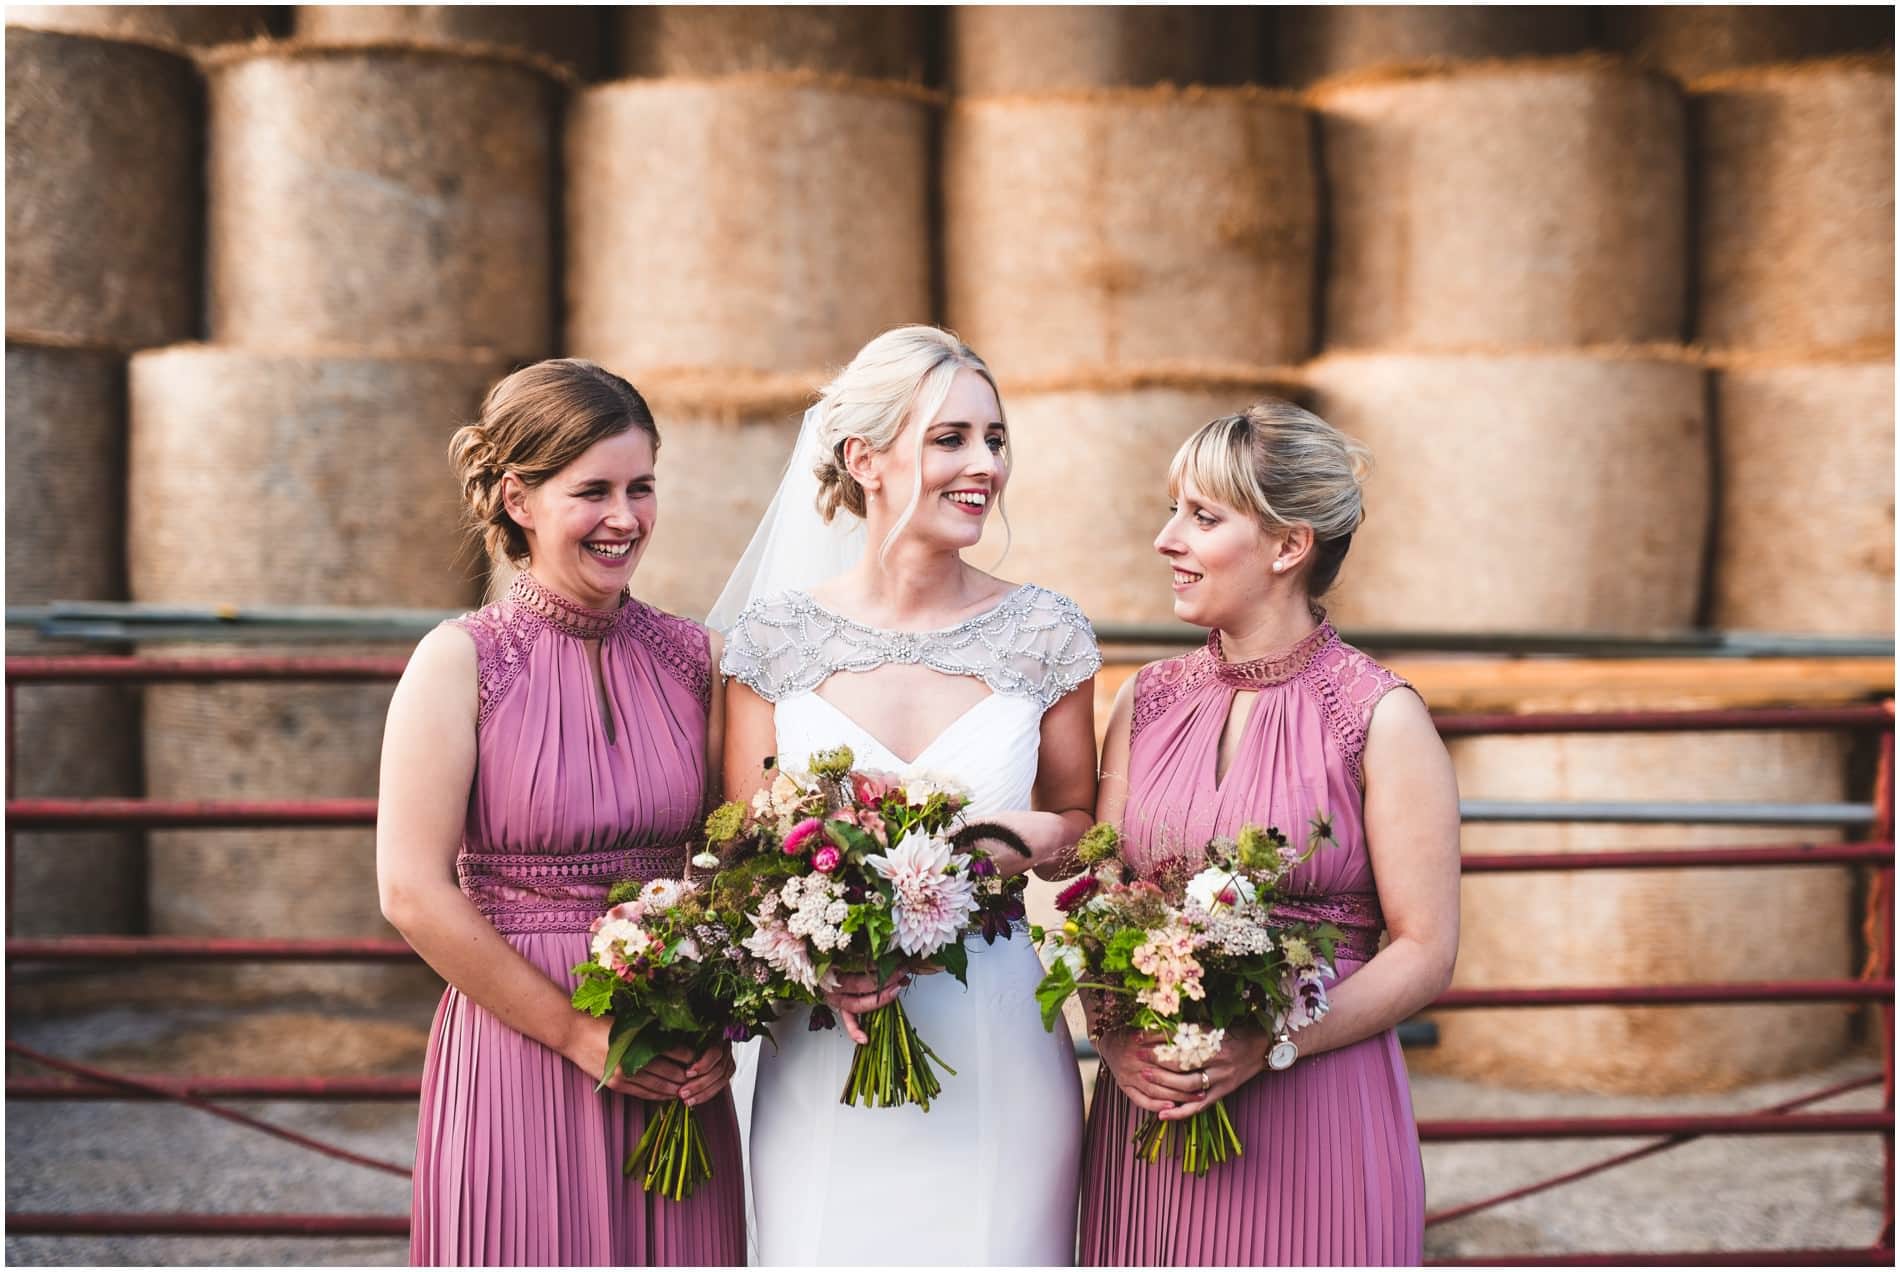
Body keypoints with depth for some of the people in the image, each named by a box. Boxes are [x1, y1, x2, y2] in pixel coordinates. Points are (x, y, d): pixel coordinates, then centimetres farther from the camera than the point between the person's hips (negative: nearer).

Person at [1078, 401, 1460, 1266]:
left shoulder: (1379, 717, -6)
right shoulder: (1146, 701, 8)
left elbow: (1425, 950, -8)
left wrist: (1265, 1048, -18)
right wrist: (1117, 1039, -9)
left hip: (1316, 1113, -4)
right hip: (1150, 1104, 4)